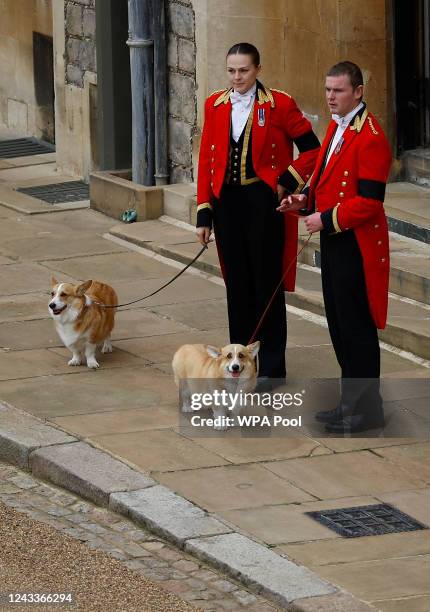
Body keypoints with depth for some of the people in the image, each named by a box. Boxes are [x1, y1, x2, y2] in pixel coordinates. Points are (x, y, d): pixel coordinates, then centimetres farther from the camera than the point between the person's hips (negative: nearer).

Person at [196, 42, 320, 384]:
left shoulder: (279, 105, -6)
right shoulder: (215, 105, 6)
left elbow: (312, 149, -1)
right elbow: (206, 160, 8)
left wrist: (287, 182, -10)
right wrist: (205, 213, 5)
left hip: (264, 203, -4)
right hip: (228, 202, 4)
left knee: (267, 283, 1)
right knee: (237, 282, 10)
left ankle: (271, 366, 8)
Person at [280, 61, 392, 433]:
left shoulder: (370, 137, -18)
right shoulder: (336, 127, 13)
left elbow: (369, 201, -22)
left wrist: (326, 219, -20)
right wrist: (305, 201, 6)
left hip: (357, 246, -10)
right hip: (334, 242, 10)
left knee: (356, 328, -3)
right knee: (339, 325, 15)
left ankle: (367, 410, 6)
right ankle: (352, 402, 24)